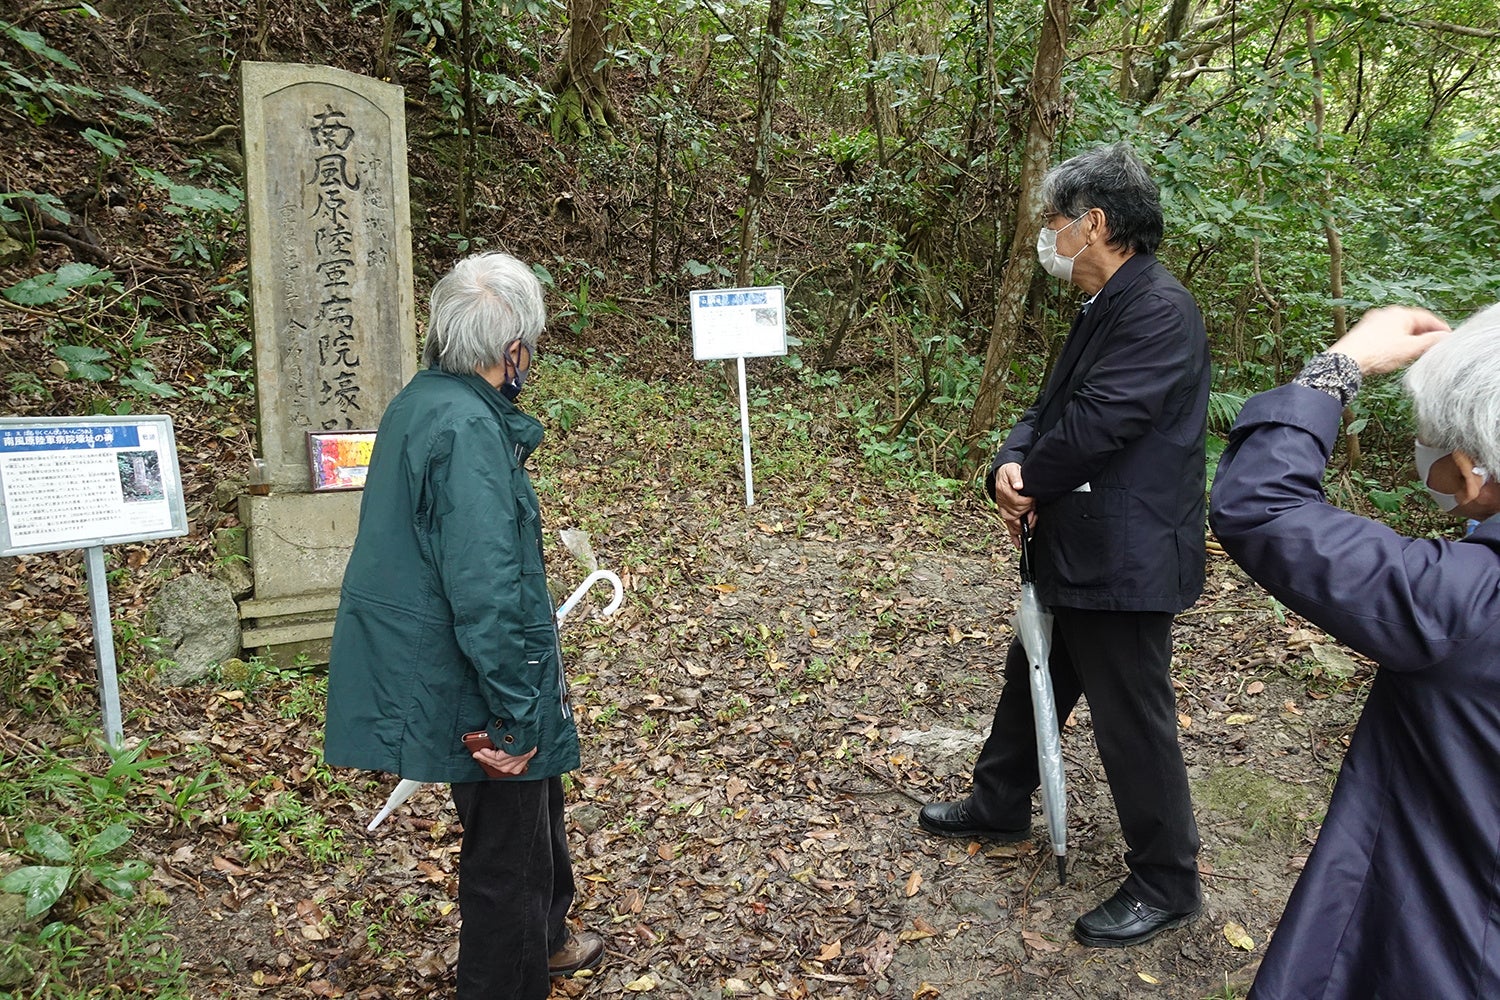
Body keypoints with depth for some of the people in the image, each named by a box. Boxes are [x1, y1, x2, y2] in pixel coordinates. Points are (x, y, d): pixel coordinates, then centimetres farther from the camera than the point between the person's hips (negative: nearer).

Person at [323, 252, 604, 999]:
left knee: (536, 805, 29)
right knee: (507, 855, 10)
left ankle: (544, 938, 51)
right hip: (475, 688, -10)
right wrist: (515, 714, -23)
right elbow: (486, 590, -29)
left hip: (427, 668, 10)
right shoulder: (468, 429, -26)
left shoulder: (419, 402, 5)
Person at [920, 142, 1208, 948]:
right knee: (1031, 678, 23)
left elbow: (1093, 426, -26)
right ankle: (999, 805, 45)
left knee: (1132, 721, 3)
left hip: (1124, 560, -10)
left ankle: (1165, 884, 23)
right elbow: (1051, 410, 12)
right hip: (1075, 550, 11)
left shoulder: (1158, 310, -20)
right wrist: (1011, 465, -9)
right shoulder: (1104, 310, 13)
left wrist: (1025, 483, -9)